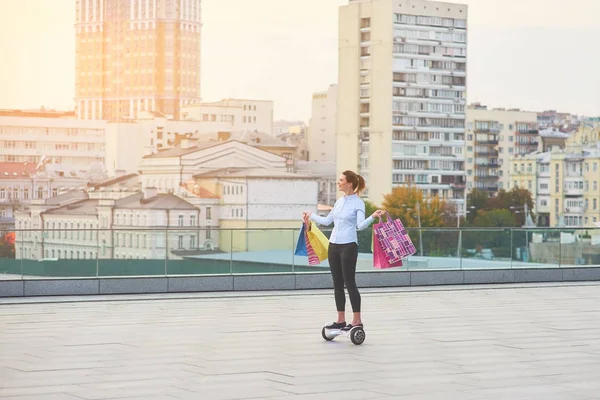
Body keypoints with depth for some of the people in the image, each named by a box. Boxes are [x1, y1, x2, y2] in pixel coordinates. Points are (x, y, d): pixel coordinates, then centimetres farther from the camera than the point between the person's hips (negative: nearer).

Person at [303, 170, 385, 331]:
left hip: (348, 246, -7)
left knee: (349, 282, -6)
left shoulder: (358, 203, -8)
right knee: (337, 283, 8)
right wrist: (311, 216, 29)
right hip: (334, 245, 7)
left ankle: (357, 321, -1)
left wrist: (373, 216, -35)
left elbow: (361, 225, -19)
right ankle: (341, 320, 14)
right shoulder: (339, 201, 12)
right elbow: (327, 221, 22)